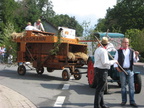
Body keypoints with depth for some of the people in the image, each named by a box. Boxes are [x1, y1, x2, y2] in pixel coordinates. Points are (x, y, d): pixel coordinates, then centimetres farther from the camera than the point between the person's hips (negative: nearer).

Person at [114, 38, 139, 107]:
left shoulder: (131, 51, 9)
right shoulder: (118, 51, 4)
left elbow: (135, 60, 8)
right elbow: (115, 60, 5)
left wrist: (136, 55, -10)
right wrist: (116, 67, -7)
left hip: (130, 70, 1)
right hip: (122, 70, -1)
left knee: (131, 86, -1)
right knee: (123, 86, 5)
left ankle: (132, 101, 4)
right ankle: (124, 101, 15)